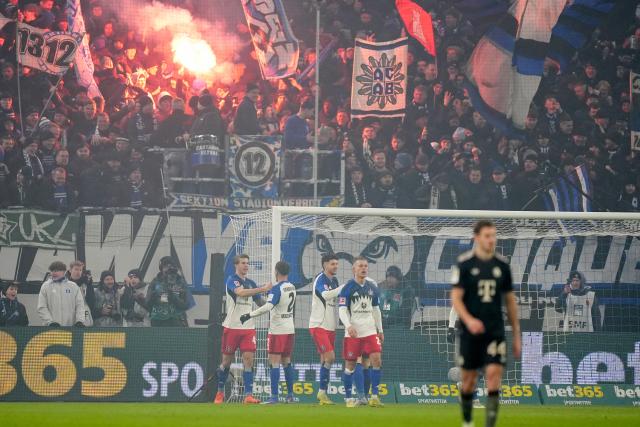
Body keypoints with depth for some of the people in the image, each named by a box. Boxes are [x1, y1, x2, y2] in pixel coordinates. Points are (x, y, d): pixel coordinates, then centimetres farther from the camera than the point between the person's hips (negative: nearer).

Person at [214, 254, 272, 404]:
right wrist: (262, 289, -34)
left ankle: (248, 395, -12)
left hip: (248, 327, 4)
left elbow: (260, 302, 20)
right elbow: (241, 292, -27)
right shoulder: (231, 280, -7)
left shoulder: (250, 283, 12)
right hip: (232, 326, -4)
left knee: (248, 359, -8)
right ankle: (220, 392, 22)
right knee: (227, 360, 4)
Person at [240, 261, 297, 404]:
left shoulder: (277, 288, -15)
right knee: (287, 362, 15)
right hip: (290, 329, 8)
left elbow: (268, 307, -28)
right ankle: (290, 395, 16)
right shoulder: (292, 287, 9)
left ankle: (274, 396, -10)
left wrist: (249, 315, -26)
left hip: (277, 331, -8)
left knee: (274, 363, -6)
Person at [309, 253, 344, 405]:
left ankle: (322, 393, 13)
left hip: (330, 326, 8)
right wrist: (342, 288, -35)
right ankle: (322, 392, -8)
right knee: (329, 357, -15)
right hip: (318, 325, -8)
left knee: (327, 359, 8)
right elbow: (325, 295, -30)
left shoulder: (334, 280, 12)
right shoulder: (320, 279, -12)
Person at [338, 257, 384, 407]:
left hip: (370, 331, 4)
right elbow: (342, 309, -9)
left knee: (376, 360, -9)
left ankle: (374, 396, -3)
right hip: (353, 332, -4)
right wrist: (348, 326, -25)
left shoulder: (372, 287, 11)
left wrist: (380, 330, 18)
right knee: (350, 365, 0)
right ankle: (348, 398, 10)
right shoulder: (348, 288, -5)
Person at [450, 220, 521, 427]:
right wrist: (469, 320, -25)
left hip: (495, 332, 2)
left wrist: (516, 335, 13)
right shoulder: (465, 263, -4)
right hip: (471, 331, -2)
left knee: (494, 375, -12)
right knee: (469, 378, 7)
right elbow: (456, 297, -7)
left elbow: (510, 301, 13)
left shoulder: (502, 265, 5)